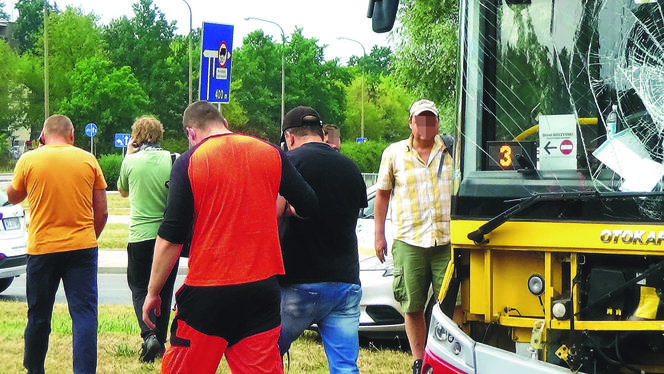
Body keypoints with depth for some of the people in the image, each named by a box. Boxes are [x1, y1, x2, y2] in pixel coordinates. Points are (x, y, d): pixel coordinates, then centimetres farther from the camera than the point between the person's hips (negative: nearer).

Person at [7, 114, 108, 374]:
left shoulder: (28, 161, -2)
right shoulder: (88, 161, 1)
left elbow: (13, 198, 15)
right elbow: (101, 212, 5)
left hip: (42, 249, 0)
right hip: (82, 247, 0)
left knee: (39, 316, 13)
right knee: (84, 314, -2)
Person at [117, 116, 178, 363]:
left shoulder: (130, 162, -5)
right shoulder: (174, 160, -3)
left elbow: (123, 192, 14)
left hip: (141, 236, -2)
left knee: (139, 287, 8)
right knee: (164, 289, 14)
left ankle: (149, 335, -14)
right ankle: (160, 343, 19)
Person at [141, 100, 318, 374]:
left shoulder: (189, 162, -5)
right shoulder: (270, 153, 4)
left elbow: (170, 237, -7)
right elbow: (308, 206, 9)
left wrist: (153, 292, 2)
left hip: (207, 292, -3)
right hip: (261, 288, 3)